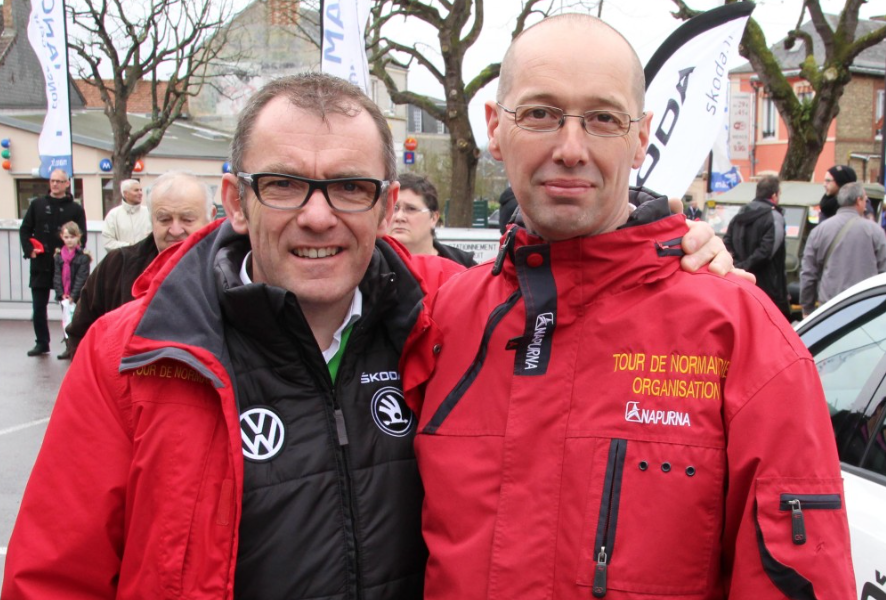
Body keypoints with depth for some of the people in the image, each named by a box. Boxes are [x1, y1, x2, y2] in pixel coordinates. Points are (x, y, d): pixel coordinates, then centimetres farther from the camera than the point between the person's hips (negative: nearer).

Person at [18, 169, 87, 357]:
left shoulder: (75, 209, 3)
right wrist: (29, 250, -4)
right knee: (38, 306, 6)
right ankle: (42, 343, 16)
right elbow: (25, 230, 10)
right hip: (40, 265, 2)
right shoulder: (37, 204, 9)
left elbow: (81, 237, -1)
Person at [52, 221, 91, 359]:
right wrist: (61, 294, -9)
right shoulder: (58, 256, 5)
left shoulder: (83, 256, -8)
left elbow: (81, 278, -12)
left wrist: (73, 295, -17)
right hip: (64, 296, 4)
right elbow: (57, 277, 2)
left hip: (78, 296, -4)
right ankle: (68, 348, 15)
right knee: (66, 320, 8)